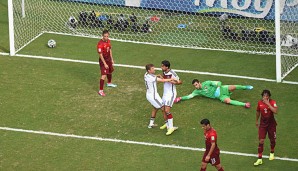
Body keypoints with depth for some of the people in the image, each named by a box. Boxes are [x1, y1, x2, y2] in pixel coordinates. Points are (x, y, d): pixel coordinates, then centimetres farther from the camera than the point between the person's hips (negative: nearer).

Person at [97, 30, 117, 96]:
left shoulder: (108, 41, -1)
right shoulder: (100, 44, -27)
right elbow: (100, 55, -25)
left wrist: (112, 59, 15)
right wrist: (105, 64, -25)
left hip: (108, 59, 8)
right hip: (103, 60, -8)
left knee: (110, 71, 28)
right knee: (104, 75, -15)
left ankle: (109, 83, 55)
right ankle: (101, 90, -11)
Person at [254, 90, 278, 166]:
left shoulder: (272, 102, -17)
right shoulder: (260, 102, -7)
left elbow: (275, 111, -34)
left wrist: (268, 104, -35)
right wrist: (256, 121, 20)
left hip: (271, 124, -1)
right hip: (263, 124, 1)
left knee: (272, 139, 15)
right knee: (261, 141, -6)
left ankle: (272, 153, 44)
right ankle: (260, 159, -4)